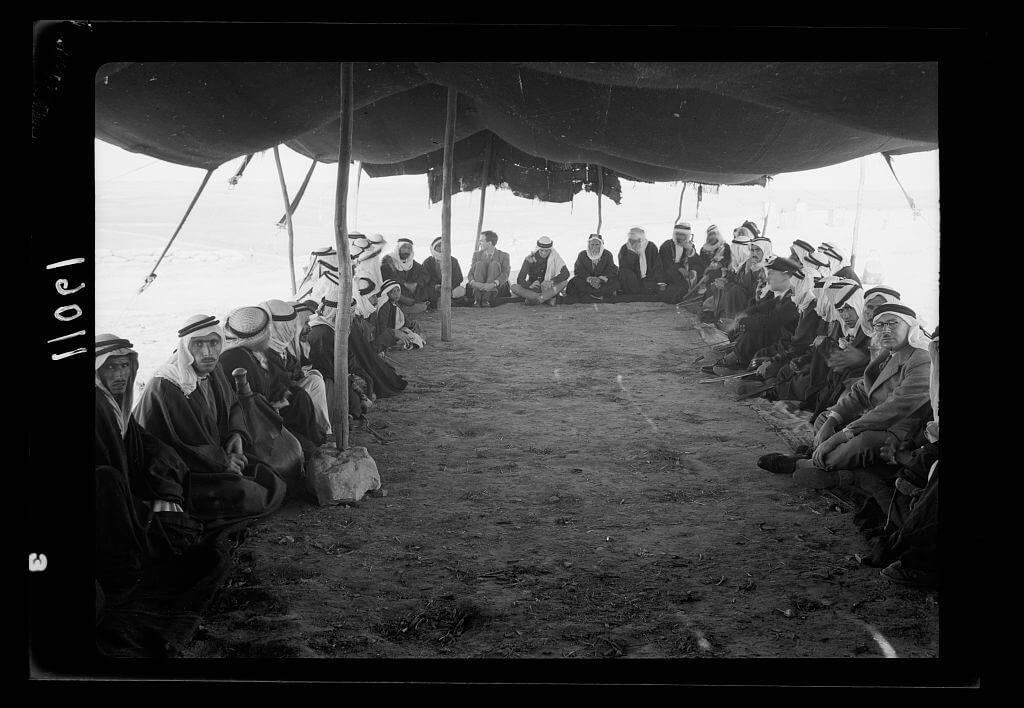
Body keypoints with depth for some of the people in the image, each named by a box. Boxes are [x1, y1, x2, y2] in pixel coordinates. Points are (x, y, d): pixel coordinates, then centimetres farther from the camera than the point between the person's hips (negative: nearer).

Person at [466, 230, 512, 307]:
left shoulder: (503, 255, 5)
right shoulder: (477, 254, 13)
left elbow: (506, 274, -11)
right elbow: (471, 273, 2)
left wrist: (493, 284, -30)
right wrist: (473, 282, -23)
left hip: (497, 290, -2)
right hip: (478, 289, 2)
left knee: (495, 264, -23)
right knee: (479, 263, -21)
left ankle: (486, 299, -38)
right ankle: (477, 299, -36)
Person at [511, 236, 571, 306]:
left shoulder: (554, 256, -11)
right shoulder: (530, 259, -12)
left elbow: (566, 273, -20)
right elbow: (520, 280, -17)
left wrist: (551, 281, -37)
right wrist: (530, 285, -40)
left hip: (548, 289, 0)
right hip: (533, 290, 0)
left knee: (564, 282, -27)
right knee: (514, 288, -28)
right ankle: (549, 298, -27)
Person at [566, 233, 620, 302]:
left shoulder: (607, 254, 1)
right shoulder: (582, 255, 1)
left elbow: (612, 270, -10)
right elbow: (578, 271, -9)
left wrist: (601, 279, -30)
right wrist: (589, 279, -28)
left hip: (603, 282, 0)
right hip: (586, 282, 0)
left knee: (615, 280, -30)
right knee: (575, 281, -30)